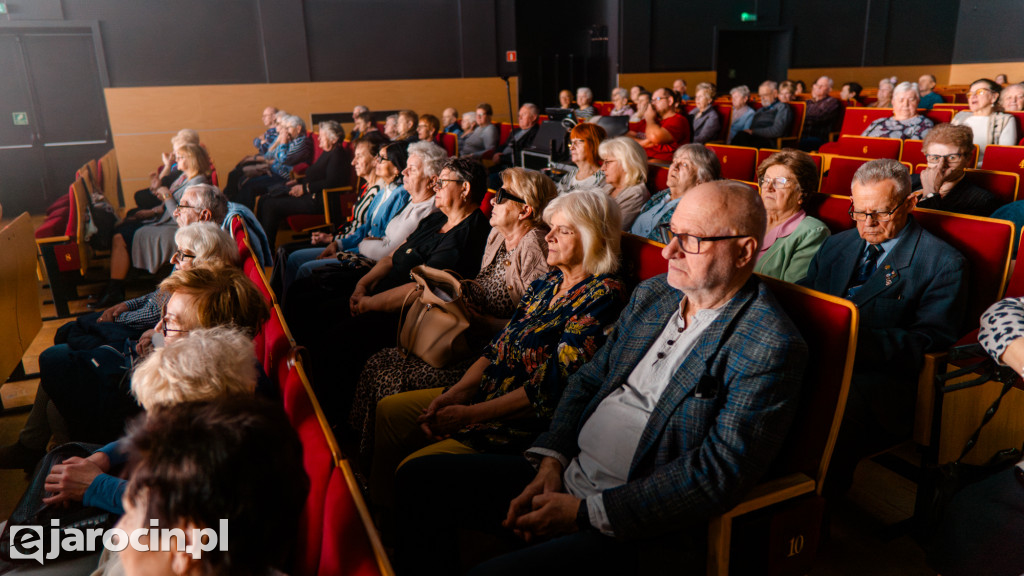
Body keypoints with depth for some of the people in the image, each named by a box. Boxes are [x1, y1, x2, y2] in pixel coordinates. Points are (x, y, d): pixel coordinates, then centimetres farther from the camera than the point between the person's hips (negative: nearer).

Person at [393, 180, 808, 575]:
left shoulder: (772, 348, -15)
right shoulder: (651, 294, 9)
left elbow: (720, 473, -20)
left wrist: (586, 512, -19)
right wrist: (551, 458, -3)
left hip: (642, 526, -7)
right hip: (564, 474, 8)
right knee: (417, 479, 4)